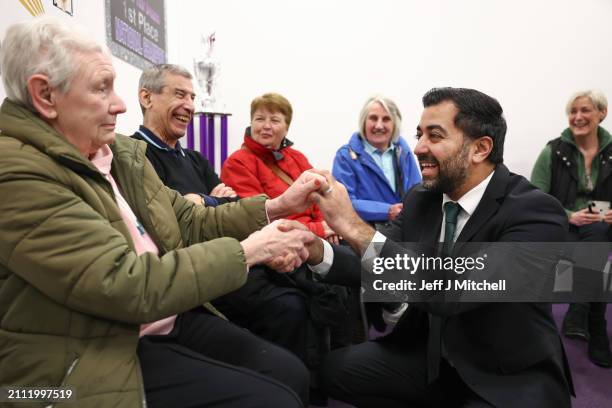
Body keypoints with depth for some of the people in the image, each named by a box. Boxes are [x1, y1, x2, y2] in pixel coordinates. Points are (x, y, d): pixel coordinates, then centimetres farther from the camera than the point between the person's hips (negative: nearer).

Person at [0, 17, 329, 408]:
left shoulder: (124, 151, 6)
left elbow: (190, 222, 9)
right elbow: (128, 285, -27)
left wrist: (277, 206, -4)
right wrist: (248, 250, -19)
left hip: (172, 317, 8)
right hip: (102, 356, -7)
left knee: (292, 373, 1)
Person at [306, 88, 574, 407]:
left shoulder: (535, 212, -22)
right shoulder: (420, 199, -2)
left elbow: (454, 290, -35)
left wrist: (355, 228, -37)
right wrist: (317, 251, -27)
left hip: (512, 379, -6)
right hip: (431, 354, 6)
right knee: (336, 368, -5)